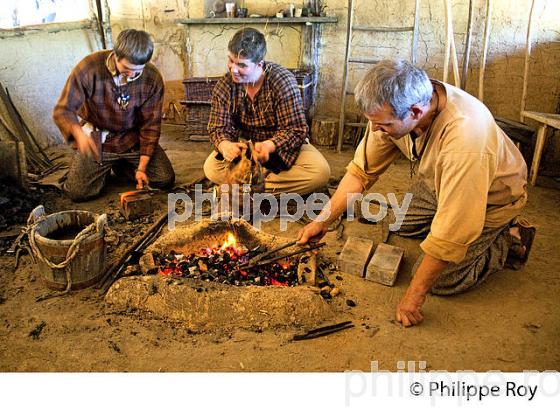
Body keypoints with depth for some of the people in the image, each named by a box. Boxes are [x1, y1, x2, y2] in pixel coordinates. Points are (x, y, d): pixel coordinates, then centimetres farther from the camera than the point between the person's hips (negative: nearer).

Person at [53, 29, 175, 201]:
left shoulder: (153, 78, -19)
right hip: (96, 140, -1)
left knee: (165, 180, -10)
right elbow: (63, 110, -19)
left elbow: (151, 125, -11)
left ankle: (121, 166, 18)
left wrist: (142, 167, -14)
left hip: (133, 138, 2)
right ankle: (105, 167, 22)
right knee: (78, 192, -12)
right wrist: (79, 134, -43)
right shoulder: (89, 68, -24)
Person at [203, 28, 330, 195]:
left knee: (320, 172, -29)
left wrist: (268, 146, -43)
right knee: (211, 168, -24)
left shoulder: (283, 81, -21)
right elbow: (218, 128, -11)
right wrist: (225, 145, -36)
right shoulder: (224, 86, -10)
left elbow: (295, 130, -23)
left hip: (284, 146, -2)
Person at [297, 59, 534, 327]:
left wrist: (415, 294, -29)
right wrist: (323, 221, -16)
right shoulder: (392, 109, -23)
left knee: (440, 280, -10)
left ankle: (510, 239, 10)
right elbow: (361, 171, -12)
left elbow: (450, 235, -38)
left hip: (490, 195, -6)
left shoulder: (465, 137, -44)